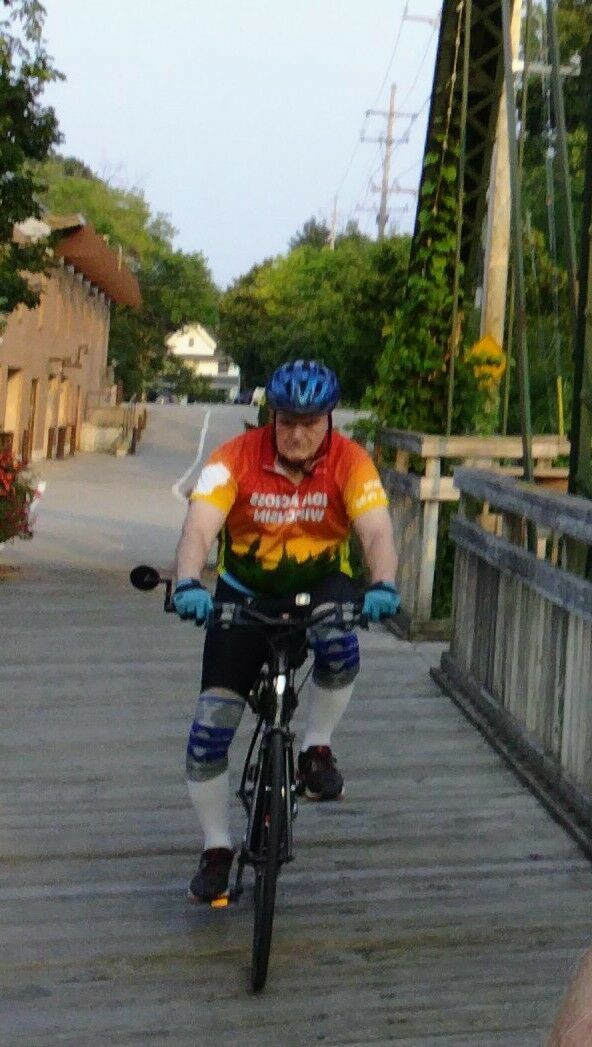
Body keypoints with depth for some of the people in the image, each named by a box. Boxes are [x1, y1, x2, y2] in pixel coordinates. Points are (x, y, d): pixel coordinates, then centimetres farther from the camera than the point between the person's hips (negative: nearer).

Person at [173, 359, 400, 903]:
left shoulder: (350, 462, -17)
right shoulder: (237, 458, -19)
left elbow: (378, 532, -28)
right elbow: (199, 528, -30)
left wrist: (383, 586, -49)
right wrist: (188, 584, -50)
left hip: (320, 583, 0)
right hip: (245, 592, 0)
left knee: (339, 644, -36)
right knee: (212, 722, -9)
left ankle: (317, 748, -9)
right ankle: (217, 848, 9)